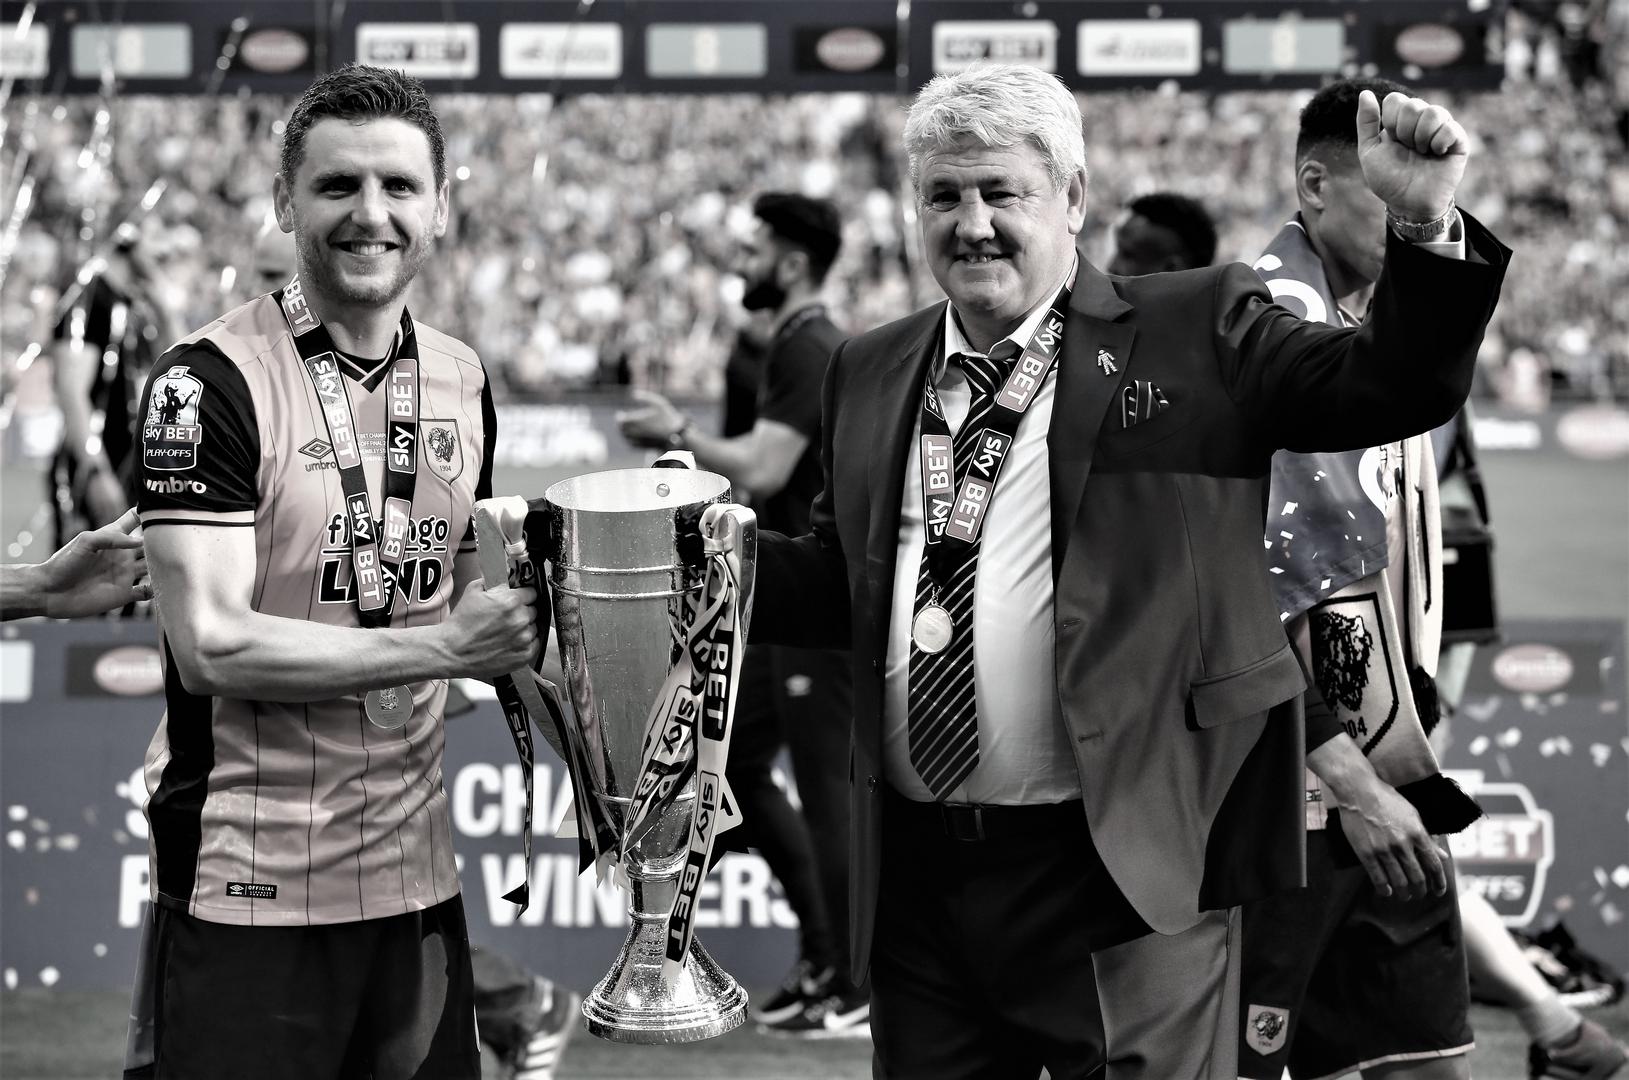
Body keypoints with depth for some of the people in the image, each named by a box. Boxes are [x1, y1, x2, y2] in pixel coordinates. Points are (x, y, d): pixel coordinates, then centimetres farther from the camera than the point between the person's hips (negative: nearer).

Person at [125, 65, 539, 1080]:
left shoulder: (461, 380, 10)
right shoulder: (213, 382, -11)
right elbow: (212, 645, -18)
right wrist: (442, 647, -18)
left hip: (415, 875, 6)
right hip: (249, 889, -6)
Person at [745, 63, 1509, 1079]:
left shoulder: (1195, 332, 0)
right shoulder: (869, 375, 13)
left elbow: (1392, 388, -6)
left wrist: (1425, 224, -21)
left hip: (1123, 878, -4)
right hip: (914, 878, 5)